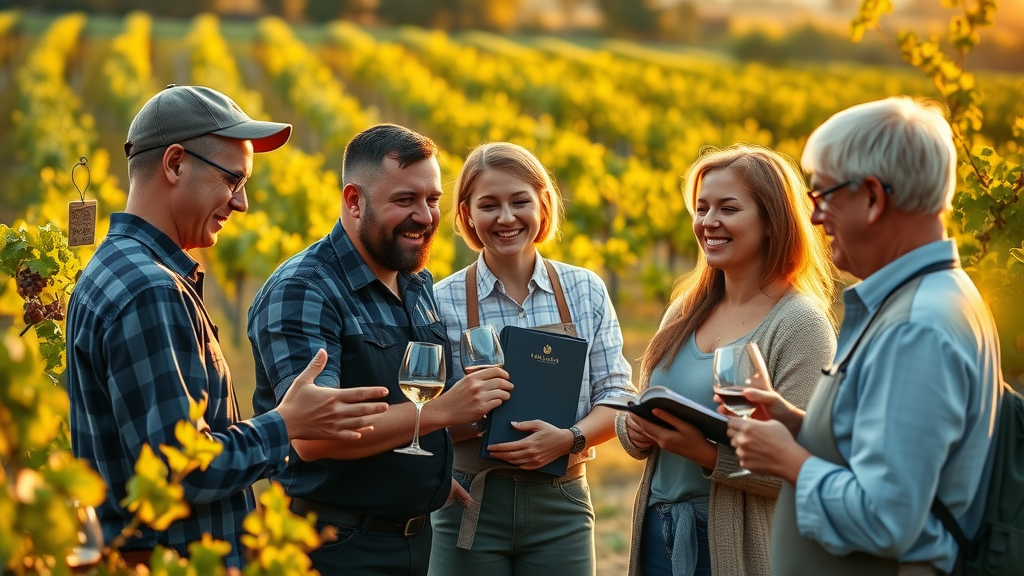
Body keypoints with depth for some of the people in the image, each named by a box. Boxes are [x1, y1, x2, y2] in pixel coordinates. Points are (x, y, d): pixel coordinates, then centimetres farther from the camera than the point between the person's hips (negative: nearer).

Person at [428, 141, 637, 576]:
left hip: (562, 505, 2)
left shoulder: (585, 291, 4)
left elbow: (616, 396, 2)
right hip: (470, 507, -2)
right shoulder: (442, 302, -3)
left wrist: (569, 439, -17)